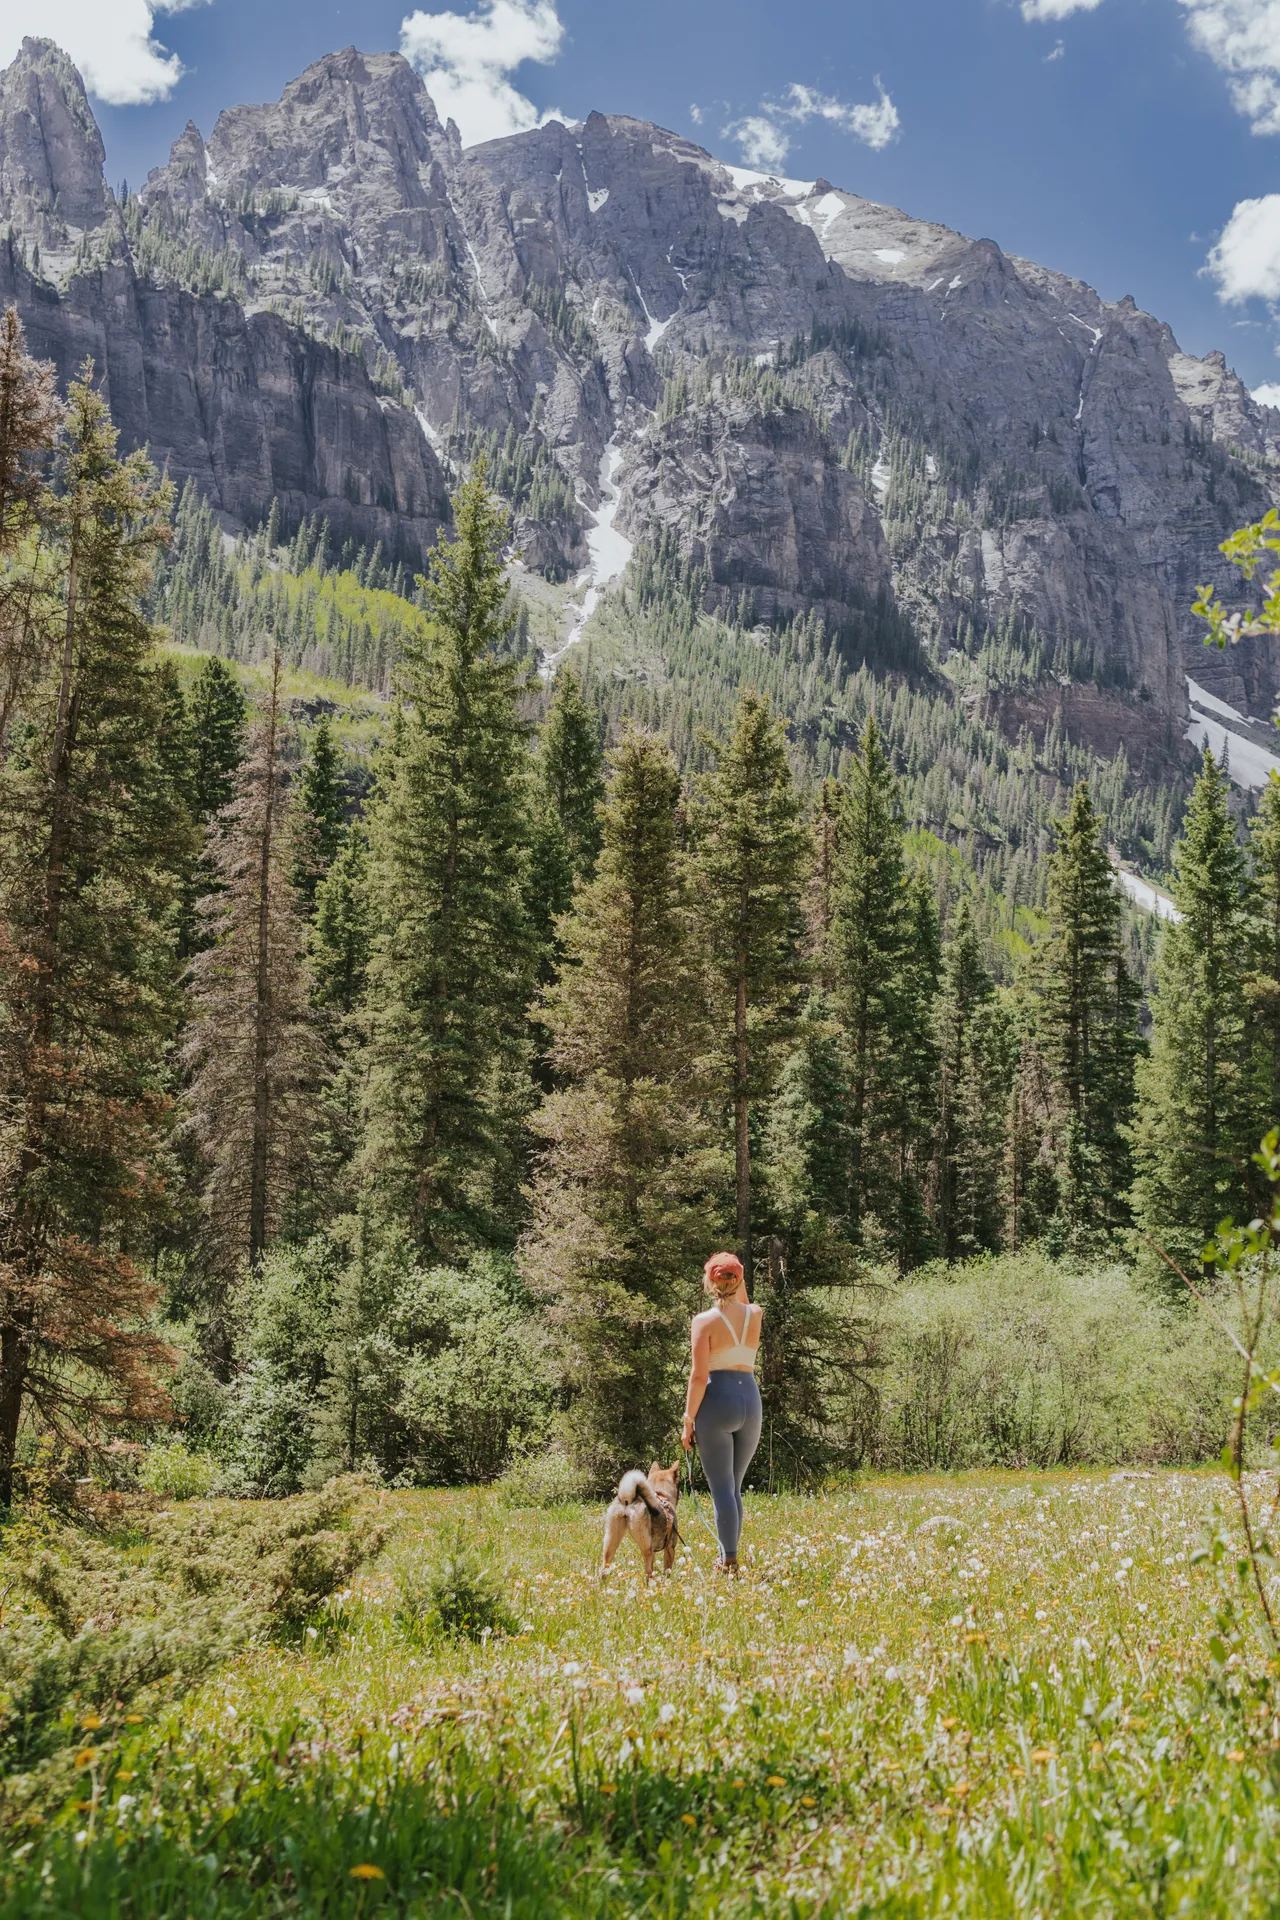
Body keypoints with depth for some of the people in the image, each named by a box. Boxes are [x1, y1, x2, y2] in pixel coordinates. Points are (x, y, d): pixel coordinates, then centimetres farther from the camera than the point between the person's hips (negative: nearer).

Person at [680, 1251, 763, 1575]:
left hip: (717, 1403, -5)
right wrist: (738, 1278, 18)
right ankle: (727, 1555, 20)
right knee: (734, 1486, 16)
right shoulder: (755, 1315, 3)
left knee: (722, 1487, -1)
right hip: (750, 1402, 5)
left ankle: (730, 1560, -4)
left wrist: (688, 1420, -7)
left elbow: (699, 1376, -13)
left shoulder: (705, 1321, -10)